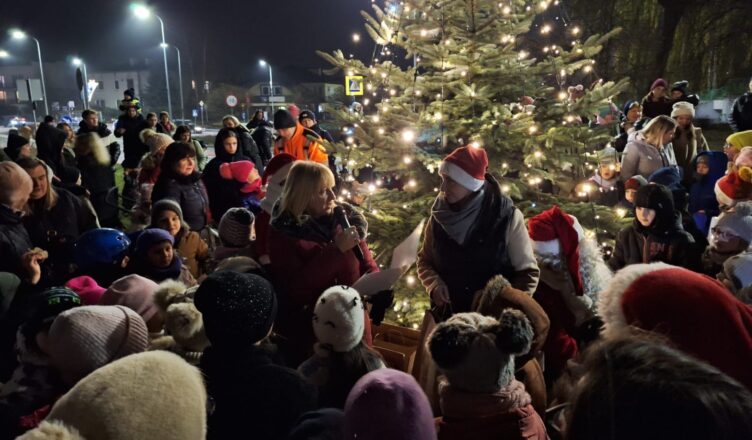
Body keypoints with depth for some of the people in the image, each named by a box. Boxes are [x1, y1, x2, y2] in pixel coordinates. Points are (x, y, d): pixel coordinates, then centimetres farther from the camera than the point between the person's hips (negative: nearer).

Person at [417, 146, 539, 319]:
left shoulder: (506, 216, -11)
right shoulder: (440, 215, -3)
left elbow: (528, 272, -4)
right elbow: (425, 261, 10)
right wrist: (434, 284, -9)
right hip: (446, 315, 3)